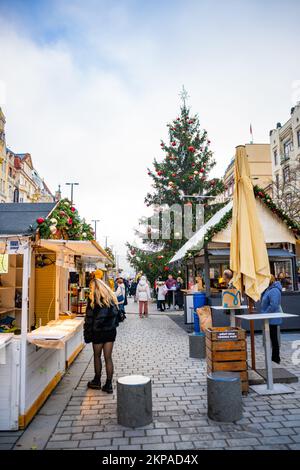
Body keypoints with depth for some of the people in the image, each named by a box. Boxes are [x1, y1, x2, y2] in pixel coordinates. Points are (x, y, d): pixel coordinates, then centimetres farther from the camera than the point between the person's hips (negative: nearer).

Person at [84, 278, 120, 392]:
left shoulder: (93, 299, -13)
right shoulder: (111, 298, 3)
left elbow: (89, 318, -11)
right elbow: (116, 314, 8)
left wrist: (87, 334, -4)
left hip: (98, 332, -4)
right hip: (111, 331, 4)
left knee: (97, 356, 14)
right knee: (108, 358, 9)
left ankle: (97, 381, 27)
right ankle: (108, 384, 12)